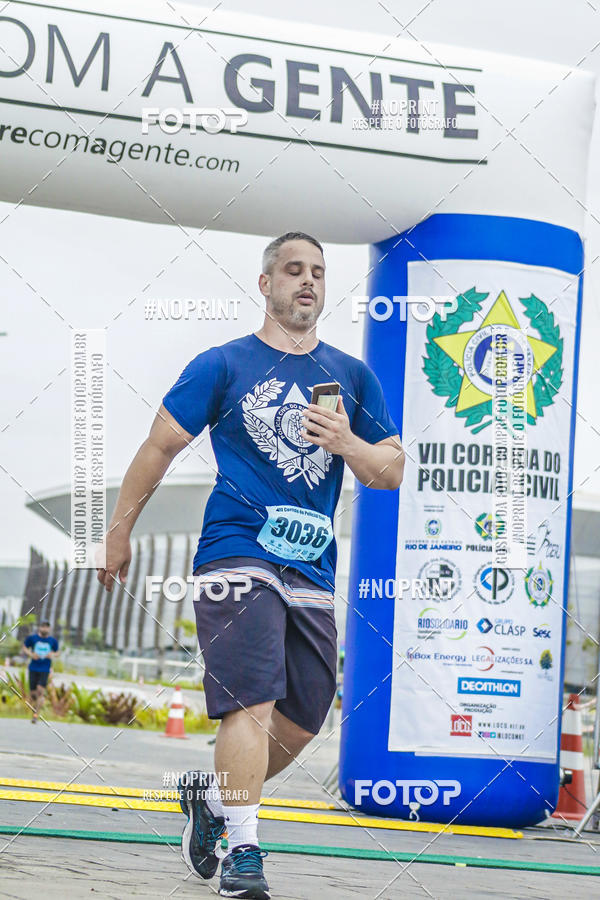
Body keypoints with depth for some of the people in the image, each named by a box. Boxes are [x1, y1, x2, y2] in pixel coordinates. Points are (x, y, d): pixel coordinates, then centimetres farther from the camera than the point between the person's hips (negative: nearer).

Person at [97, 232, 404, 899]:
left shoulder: (353, 377, 15)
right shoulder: (223, 364, 4)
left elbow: (393, 472, 13)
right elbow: (160, 446, 8)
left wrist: (347, 444, -8)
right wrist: (118, 531, 10)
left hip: (312, 570, 5)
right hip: (236, 554, -5)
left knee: (304, 718, 8)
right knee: (253, 700, -18)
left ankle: (209, 794, 31)